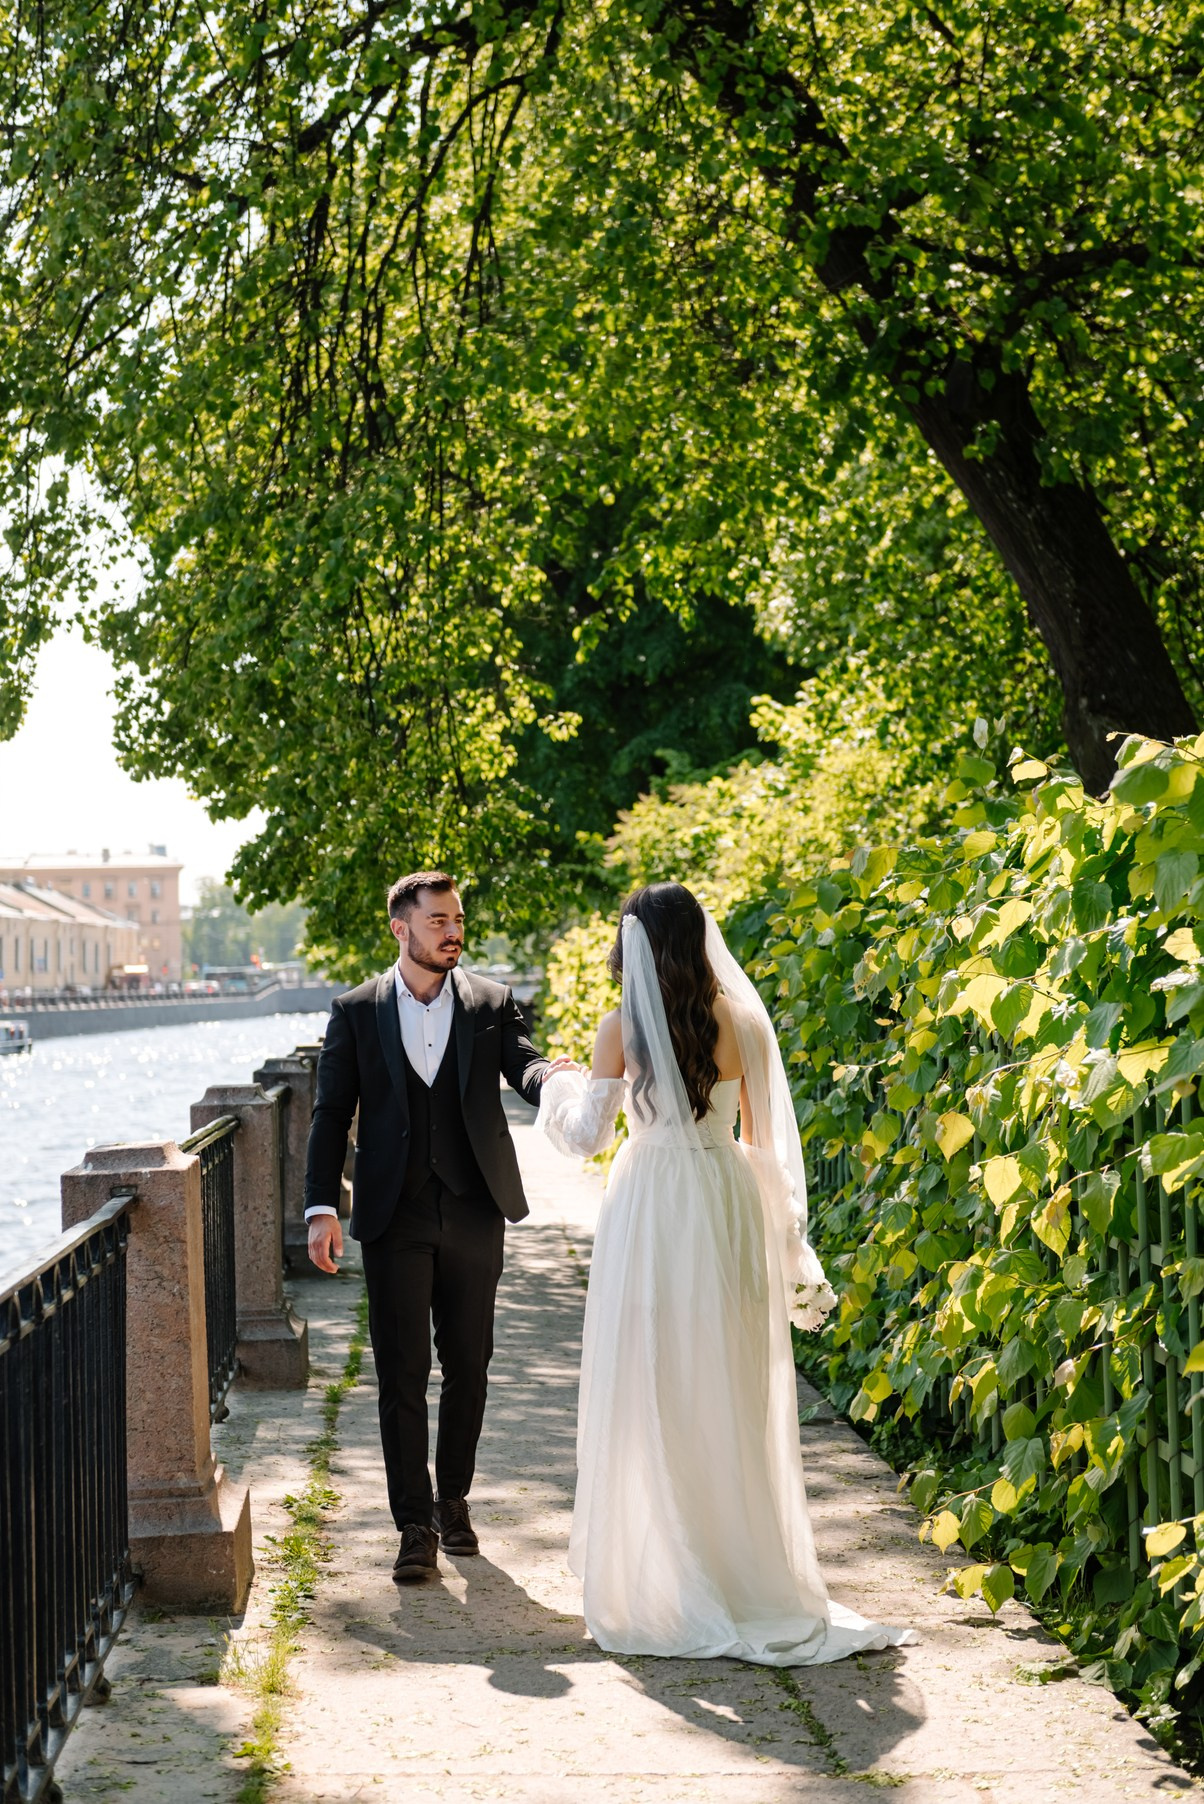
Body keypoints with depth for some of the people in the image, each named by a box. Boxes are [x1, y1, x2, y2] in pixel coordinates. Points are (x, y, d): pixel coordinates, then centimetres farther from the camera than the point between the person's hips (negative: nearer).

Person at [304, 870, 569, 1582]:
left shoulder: (492, 1003, 4)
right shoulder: (356, 1012, 2)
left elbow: (526, 1068, -10)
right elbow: (332, 1115, 2)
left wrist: (551, 1077, -35)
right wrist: (323, 1208, -7)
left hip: (474, 1214, 1)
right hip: (395, 1216, -1)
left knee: (468, 1367, 11)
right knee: (402, 1374, -2)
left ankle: (453, 1497, 29)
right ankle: (416, 1525, 4)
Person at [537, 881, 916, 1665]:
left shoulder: (622, 1030, -6)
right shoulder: (743, 1023, 1)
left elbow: (588, 1135, 0)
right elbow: (767, 1138, 4)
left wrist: (563, 1086, 20)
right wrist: (784, 1238, 12)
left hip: (649, 1210, -2)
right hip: (727, 1206, 3)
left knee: (649, 1399, 5)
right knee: (731, 1397, 11)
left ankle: (655, 1585, 10)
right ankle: (747, 1573, 16)